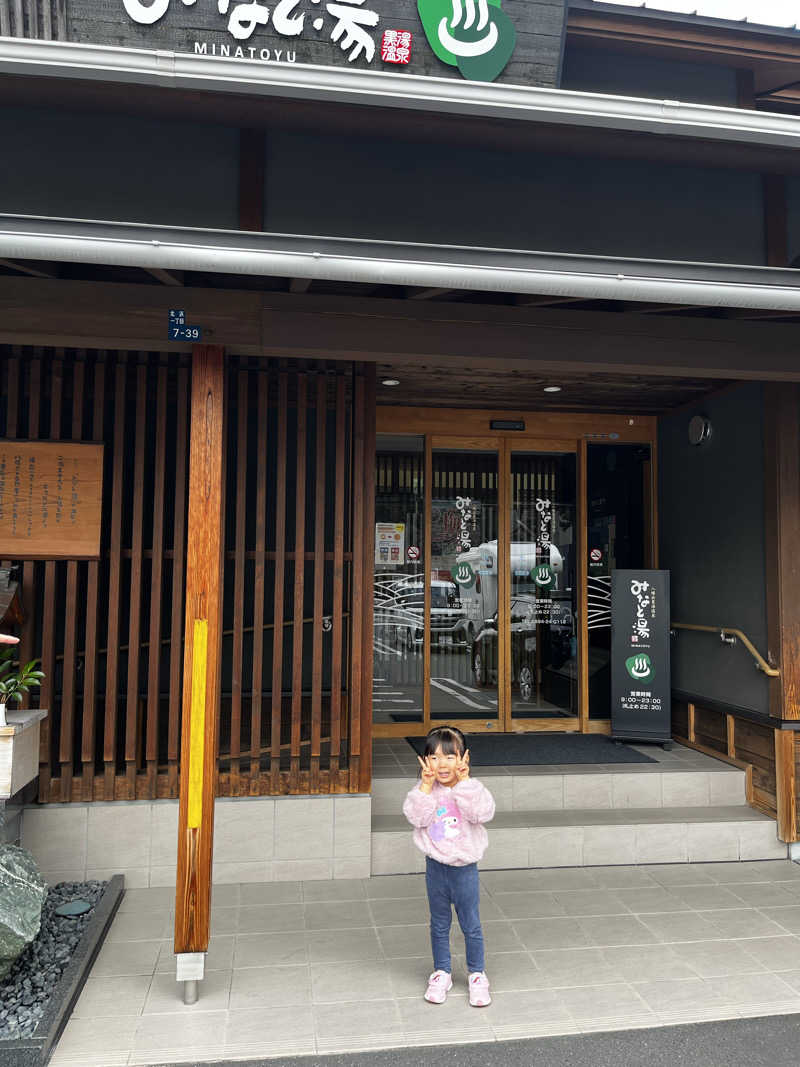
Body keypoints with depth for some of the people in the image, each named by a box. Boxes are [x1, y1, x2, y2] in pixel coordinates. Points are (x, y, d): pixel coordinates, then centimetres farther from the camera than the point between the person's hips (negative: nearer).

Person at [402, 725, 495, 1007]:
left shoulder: (470, 788, -12)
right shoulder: (425, 789, -8)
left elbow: (483, 813, -29)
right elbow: (416, 817, -21)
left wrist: (464, 782, -30)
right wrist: (426, 786, -26)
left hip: (464, 867, -2)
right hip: (436, 866, 2)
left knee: (471, 925, 12)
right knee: (439, 924, 18)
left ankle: (476, 974, 32)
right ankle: (441, 973, 36)